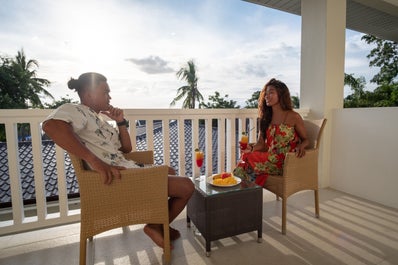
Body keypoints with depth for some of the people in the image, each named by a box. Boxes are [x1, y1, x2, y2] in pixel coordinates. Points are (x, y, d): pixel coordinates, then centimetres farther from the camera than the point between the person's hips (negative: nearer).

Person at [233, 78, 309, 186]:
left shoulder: (293, 117, -2)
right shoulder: (265, 118, 13)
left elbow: (305, 139, 7)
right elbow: (261, 143, 8)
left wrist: (301, 146, -16)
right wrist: (251, 148, -14)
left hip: (286, 162, -4)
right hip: (269, 158, 5)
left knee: (248, 159, -26)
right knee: (242, 165, -25)